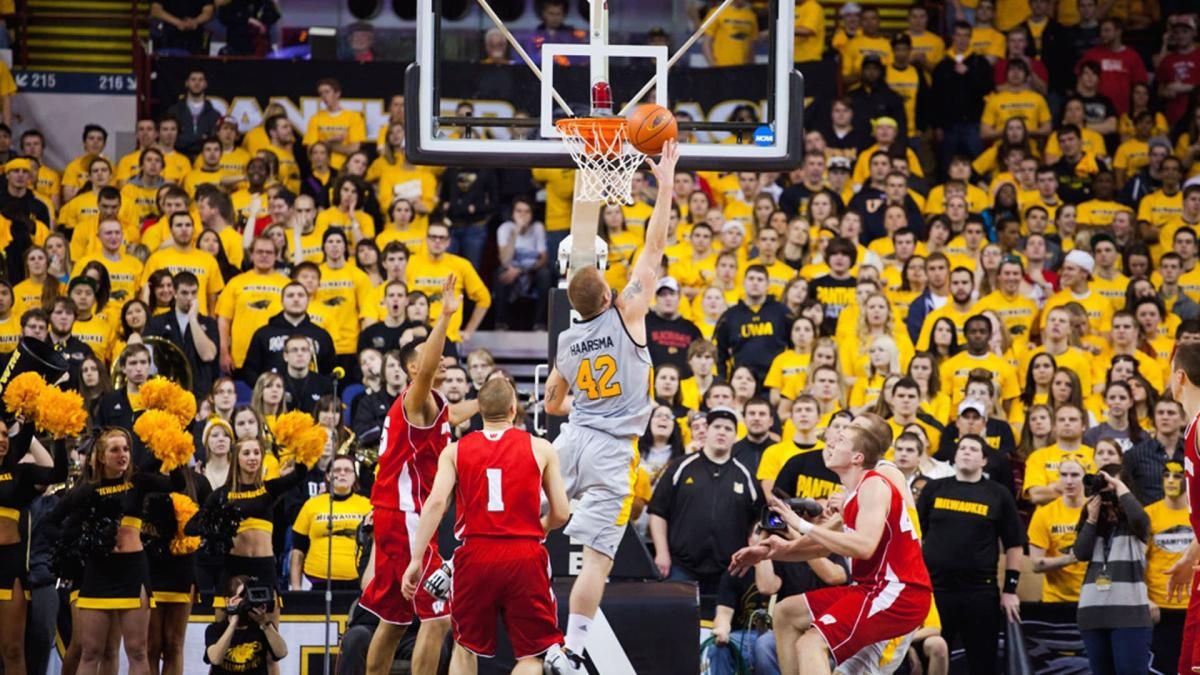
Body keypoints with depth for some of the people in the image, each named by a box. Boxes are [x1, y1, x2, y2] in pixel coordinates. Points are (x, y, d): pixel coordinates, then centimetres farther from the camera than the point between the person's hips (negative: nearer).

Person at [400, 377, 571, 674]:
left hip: (476, 556, 2)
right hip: (525, 558, -2)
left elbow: (436, 503, -6)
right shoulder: (540, 449, 5)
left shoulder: (455, 451, 7)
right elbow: (561, 513, 5)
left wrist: (416, 560, -7)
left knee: (465, 646, 20)